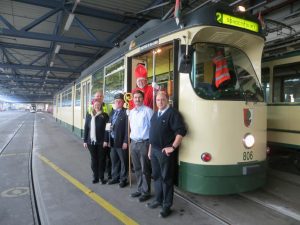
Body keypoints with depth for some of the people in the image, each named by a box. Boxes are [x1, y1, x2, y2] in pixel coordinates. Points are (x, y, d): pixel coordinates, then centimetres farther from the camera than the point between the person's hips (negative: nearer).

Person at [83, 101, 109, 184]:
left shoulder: (104, 115, -5)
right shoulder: (89, 116, 6)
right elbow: (86, 129, 9)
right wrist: (85, 141, 6)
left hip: (101, 142, -3)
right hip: (91, 142, 3)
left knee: (101, 159, 7)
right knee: (94, 159, 11)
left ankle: (102, 177, 20)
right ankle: (95, 177, 24)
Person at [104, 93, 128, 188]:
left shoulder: (126, 112, -10)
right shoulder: (112, 112, 13)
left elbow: (127, 128, -15)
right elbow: (109, 126, 13)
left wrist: (125, 141, -18)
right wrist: (106, 139, 10)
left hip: (121, 141, -7)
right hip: (112, 141, 7)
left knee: (123, 161, 6)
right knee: (114, 161, 16)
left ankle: (123, 179, 19)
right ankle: (115, 177, 30)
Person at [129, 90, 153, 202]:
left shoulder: (148, 111, -10)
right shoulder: (131, 112, 11)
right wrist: (131, 138, 14)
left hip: (144, 143, -6)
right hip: (133, 143, 7)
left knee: (145, 170, 3)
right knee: (137, 169, 16)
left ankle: (146, 192, 18)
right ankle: (140, 189, 30)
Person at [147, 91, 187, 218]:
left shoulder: (172, 113, -11)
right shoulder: (155, 115, 14)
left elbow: (181, 131, -19)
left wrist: (173, 147, -19)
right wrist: (150, 149, 17)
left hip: (165, 151, -8)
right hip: (154, 150, 8)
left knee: (166, 178, 2)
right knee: (156, 176, 17)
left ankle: (167, 206, 15)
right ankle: (158, 200, 33)